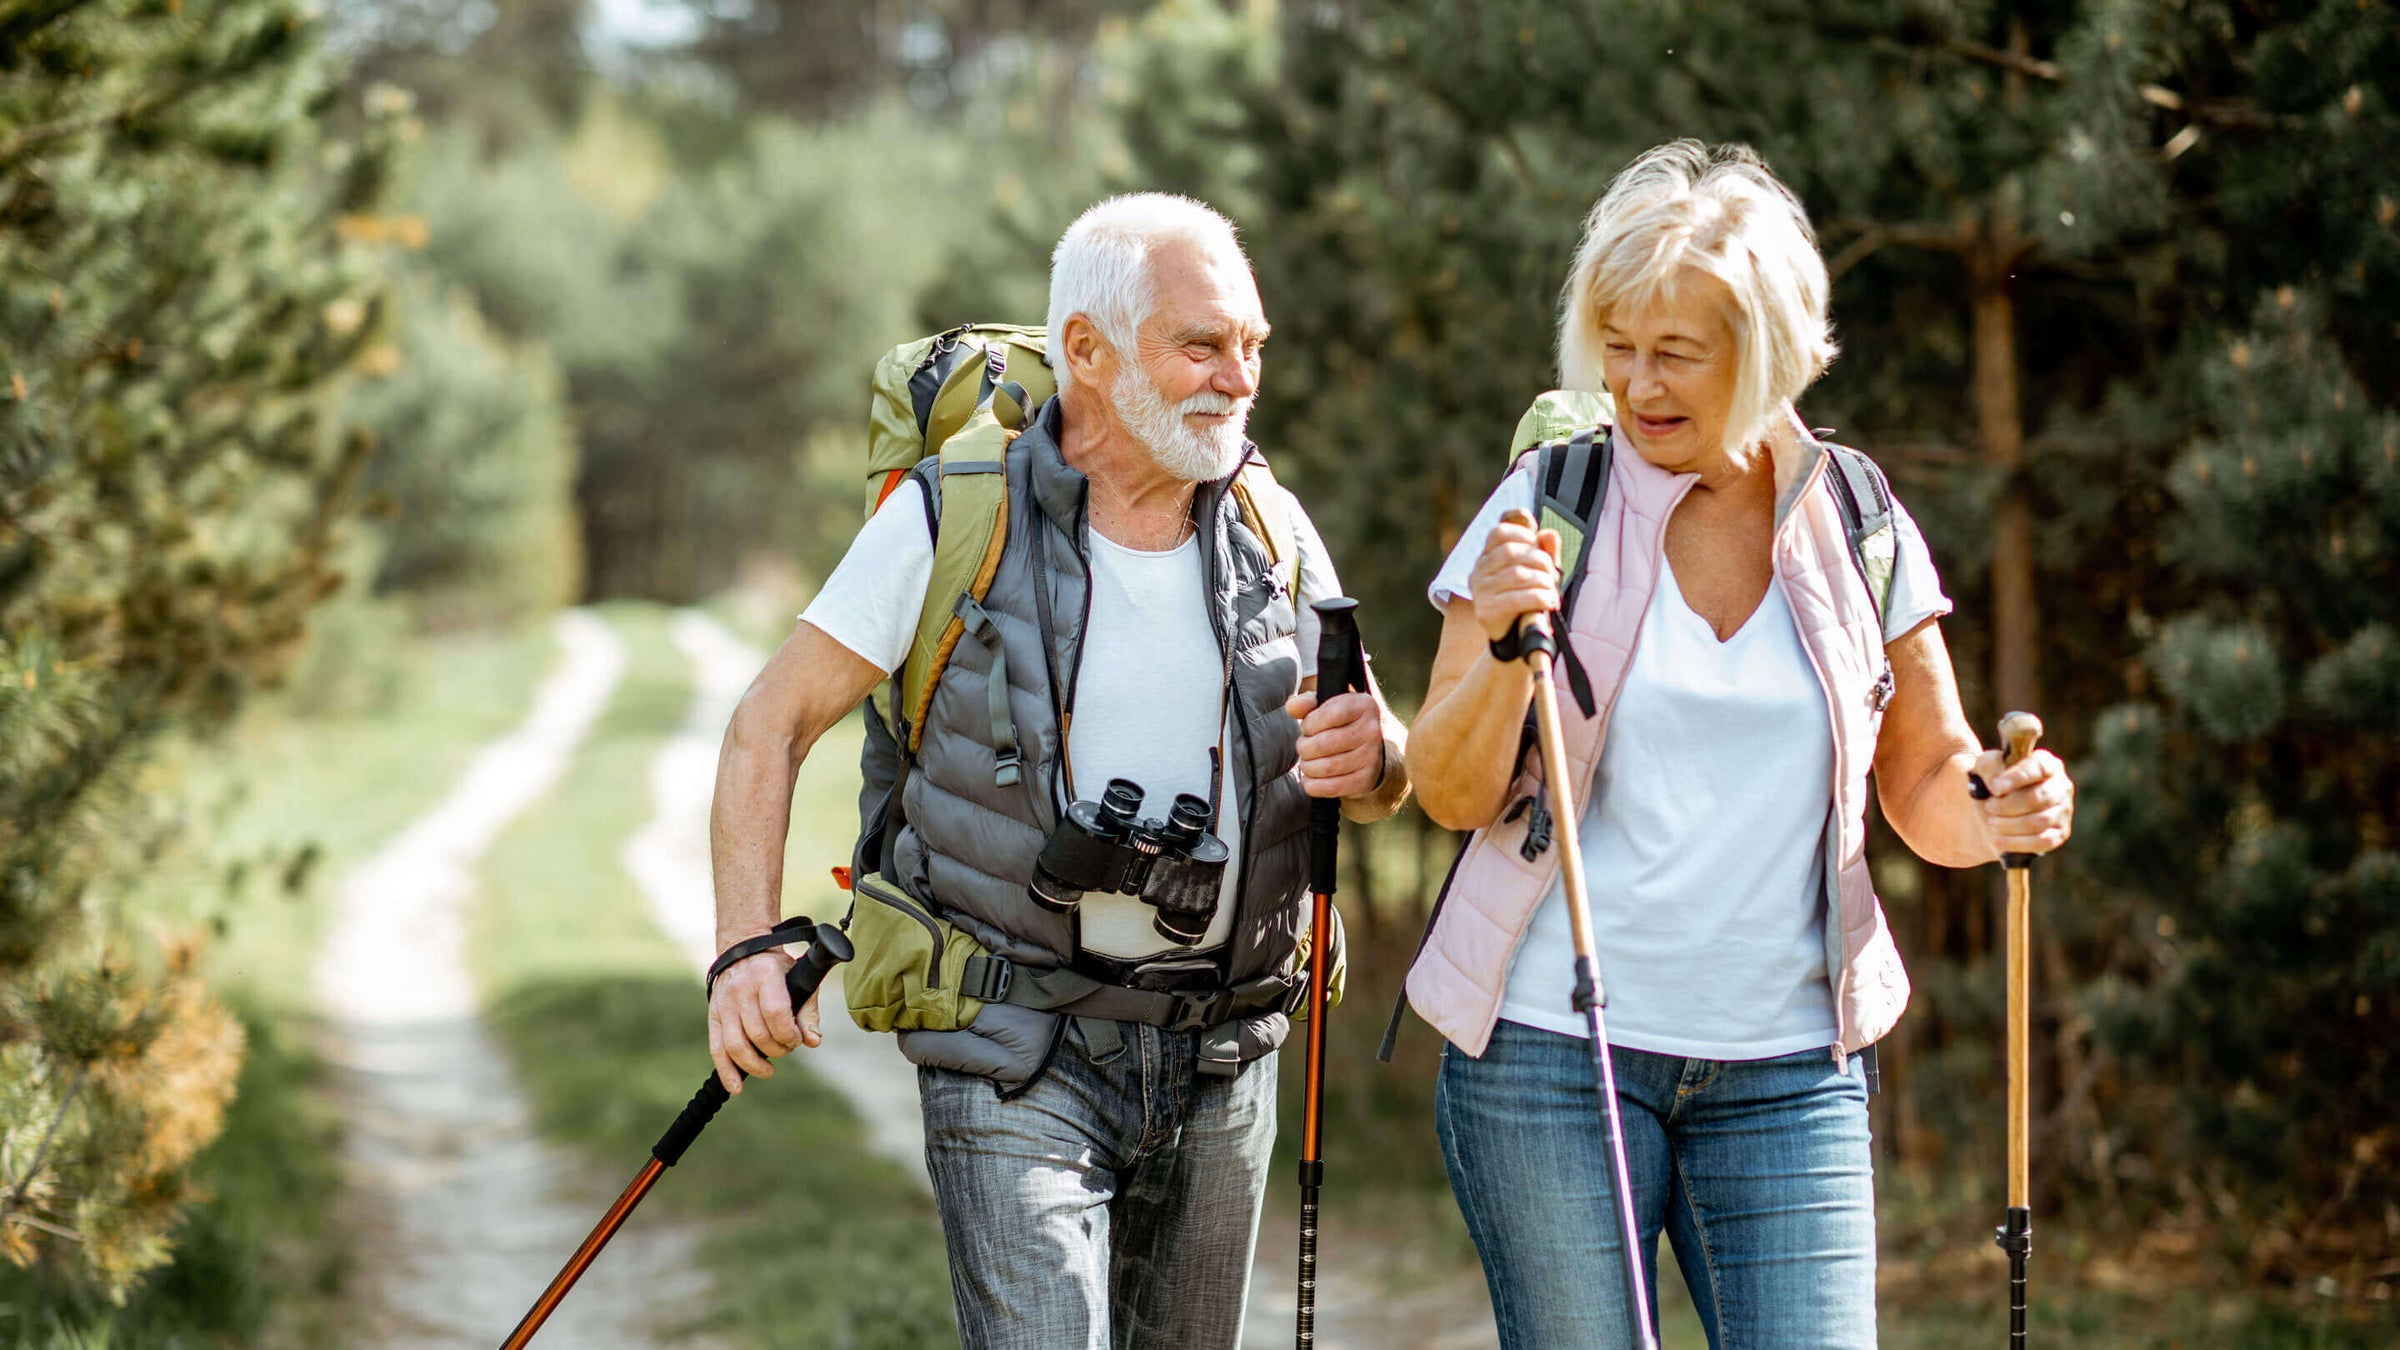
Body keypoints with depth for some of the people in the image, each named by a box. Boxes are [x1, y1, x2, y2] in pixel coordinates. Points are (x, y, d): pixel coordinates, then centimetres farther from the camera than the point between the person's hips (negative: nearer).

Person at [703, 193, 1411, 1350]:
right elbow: (772, 725, -4)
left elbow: (1381, 780, 13)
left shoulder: (1273, 534, 5)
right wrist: (749, 950, -17)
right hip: (1018, 1056, -4)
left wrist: (1368, 756, -13)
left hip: (1223, 1055, 5)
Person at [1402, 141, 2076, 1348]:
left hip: (1787, 1066, 2)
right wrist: (1502, 646, -21)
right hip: (1550, 1043, -1)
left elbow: (1927, 787, 12)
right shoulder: (1550, 504, -1)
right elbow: (1453, 795, -3)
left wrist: (2001, 813, -10)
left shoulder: (1856, 526, 4)